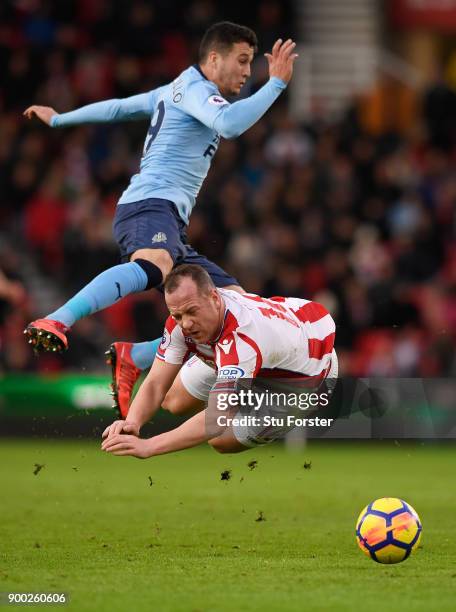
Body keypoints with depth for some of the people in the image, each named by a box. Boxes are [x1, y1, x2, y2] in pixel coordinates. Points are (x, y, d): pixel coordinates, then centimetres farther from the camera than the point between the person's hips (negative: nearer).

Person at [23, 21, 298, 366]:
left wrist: (58, 119, 49)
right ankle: (54, 324, -59)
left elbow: (117, 108, 37)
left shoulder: (175, 91, 29)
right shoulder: (195, 88, -1)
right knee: (154, 267, -43)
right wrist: (277, 82, -17)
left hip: (170, 227, 10)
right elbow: (230, 124, -22)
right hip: (151, 207, -10)